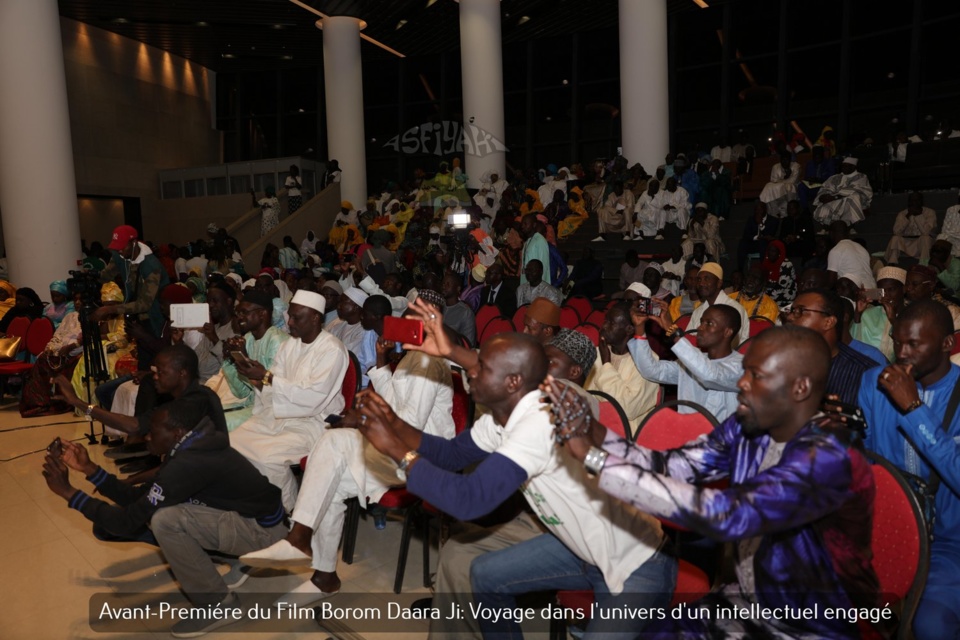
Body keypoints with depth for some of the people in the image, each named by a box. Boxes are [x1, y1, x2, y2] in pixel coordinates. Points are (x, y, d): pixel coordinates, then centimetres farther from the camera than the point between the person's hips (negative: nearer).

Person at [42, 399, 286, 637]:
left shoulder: (189, 463, -27)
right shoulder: (189, 449, 3)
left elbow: (129, 521, -21)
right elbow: (138, 498, 8)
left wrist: (68, 492, -15)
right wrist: (89, 469, 3)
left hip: (263, 530, -9)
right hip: (245, 516, 9)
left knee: (164, 520, -24)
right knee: (151, 510, 9)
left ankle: (218, 605, -6)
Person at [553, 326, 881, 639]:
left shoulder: (829, 460, -30)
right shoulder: (747, 428, -6)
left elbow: (724, 514, -41)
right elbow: (673, 466, -10)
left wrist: (594, 458, -41)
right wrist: (596, 436, -26)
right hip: (748, 598, 6)